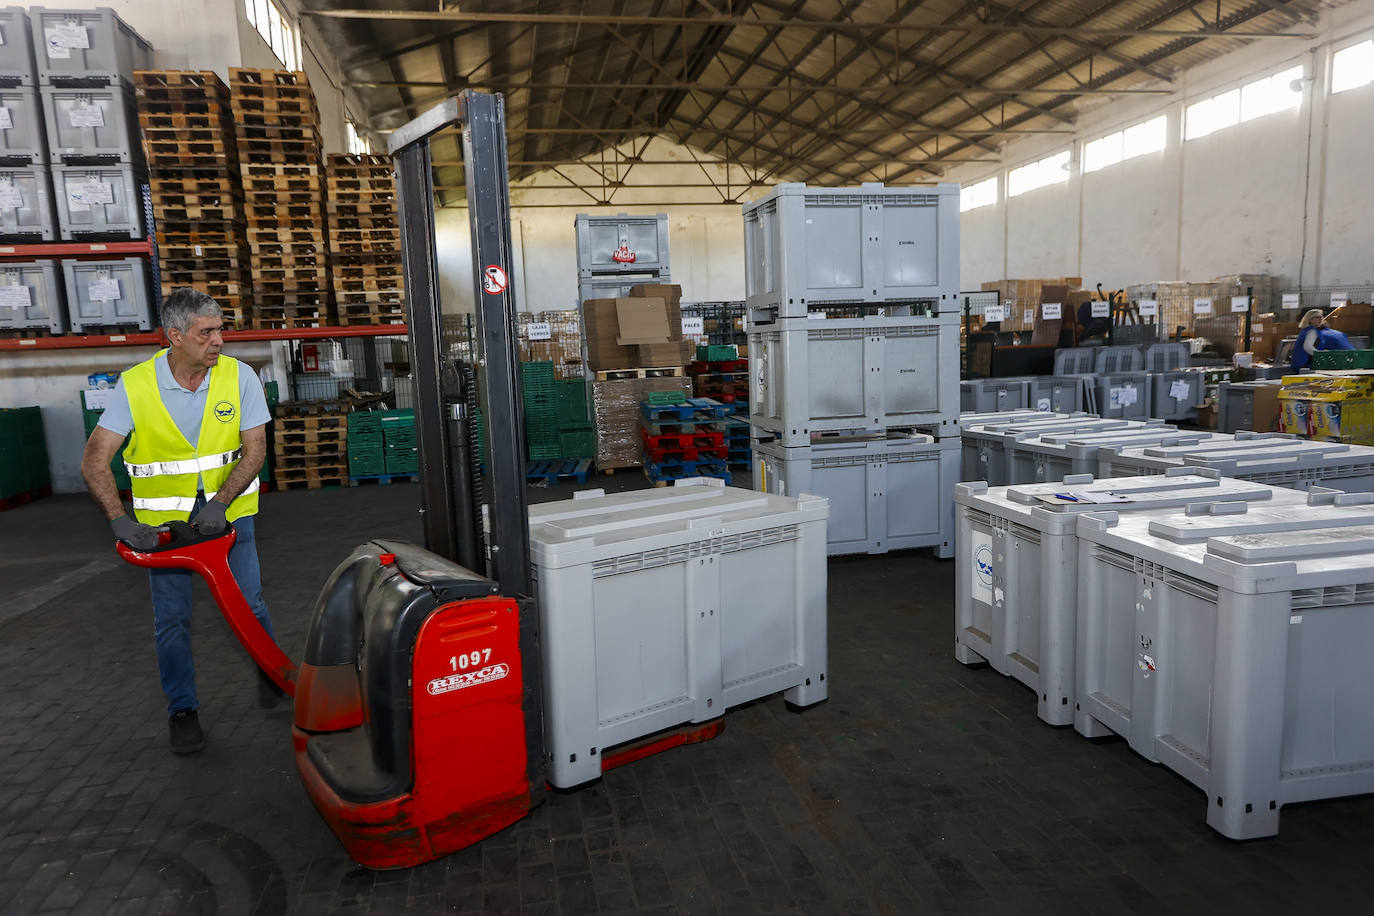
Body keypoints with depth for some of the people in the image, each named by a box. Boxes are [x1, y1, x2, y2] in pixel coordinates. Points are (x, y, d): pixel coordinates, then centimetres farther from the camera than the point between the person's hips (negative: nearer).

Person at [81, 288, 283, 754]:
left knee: (248, 603, 4)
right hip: (163, 518, 0)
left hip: (228, 509, 0)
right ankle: (182, 709, 22)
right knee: (172, 619, 5)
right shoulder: (135, 385, -13)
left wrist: (220, 503, -22)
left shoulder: (239, 376, -11)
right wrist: (119, 519, -26)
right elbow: (94, 461, -13)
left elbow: (255, 450, -10)